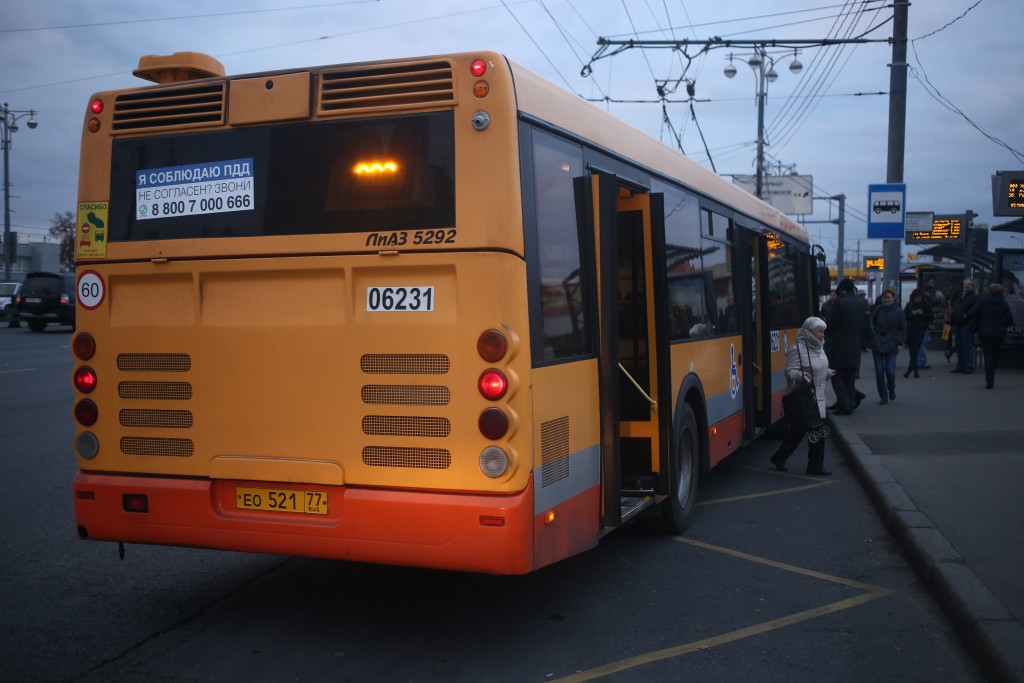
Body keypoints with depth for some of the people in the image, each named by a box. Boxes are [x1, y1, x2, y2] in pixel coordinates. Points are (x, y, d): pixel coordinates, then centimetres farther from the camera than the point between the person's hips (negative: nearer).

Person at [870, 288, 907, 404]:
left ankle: (891, 390, 23)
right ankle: (883, 397, 10)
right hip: (877, 345, 2)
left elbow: (903, 329, 4)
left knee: (890, 371, -8)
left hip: (891, 346, -2)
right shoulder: (877, 310, 5)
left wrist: (899, 341, -5)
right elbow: (871, 325, 8)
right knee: (879, 372, -1)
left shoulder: (898, 311, 1)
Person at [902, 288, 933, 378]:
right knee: (912, 349, 2)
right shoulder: (909, 305, 4)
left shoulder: (926, 305, 0)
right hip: (911, 329, 2)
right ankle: (915, 369, 12)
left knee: (915, 349, -10)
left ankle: (910, 369, -11)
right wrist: (913, 314, -14)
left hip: (921, 329, -2)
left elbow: (931, 316, 0)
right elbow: (905, 316, 2)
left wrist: (923, 314, -15)